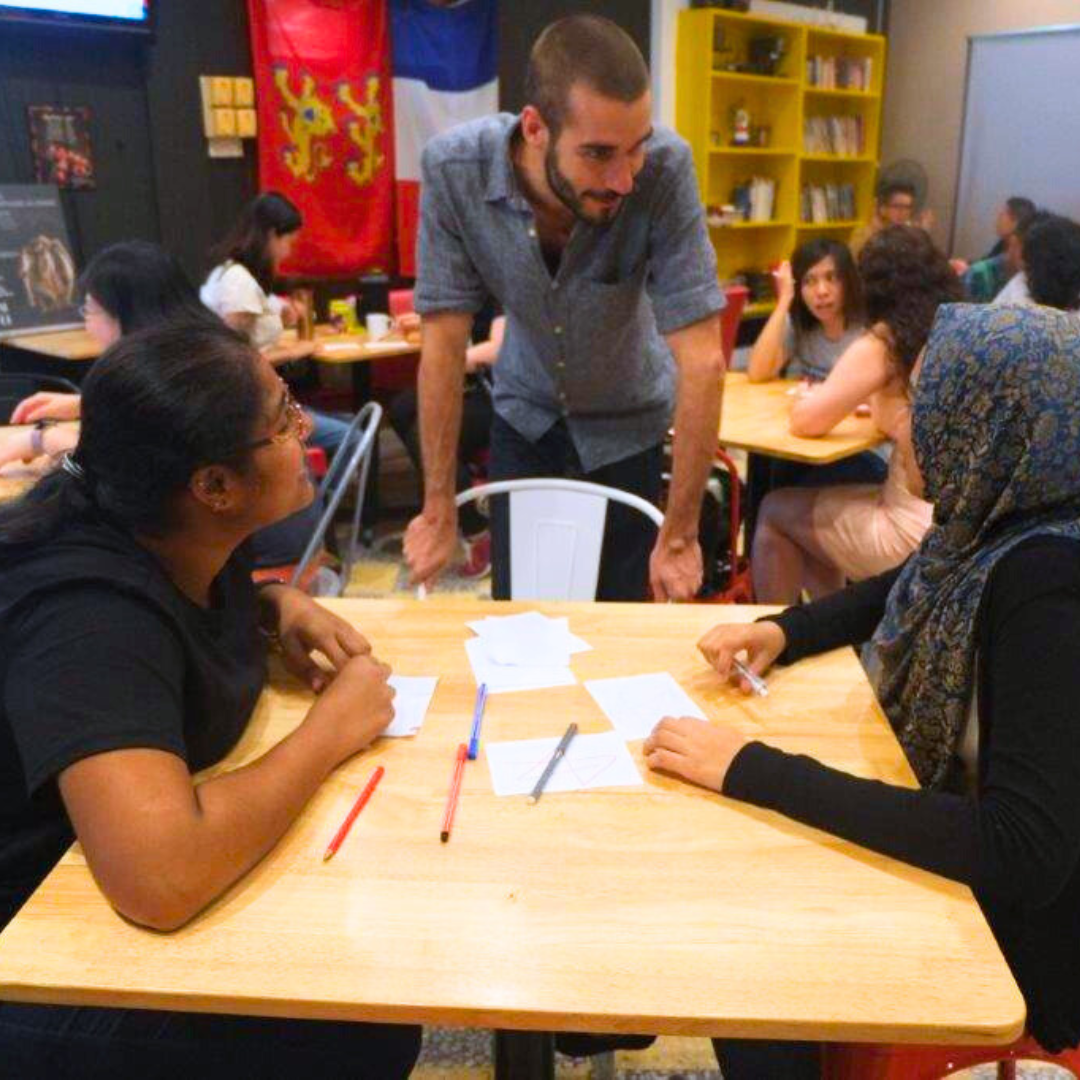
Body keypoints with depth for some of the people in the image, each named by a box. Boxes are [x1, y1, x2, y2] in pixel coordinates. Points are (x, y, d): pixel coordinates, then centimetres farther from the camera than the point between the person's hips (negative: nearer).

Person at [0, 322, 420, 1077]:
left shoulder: (173, 535, -9)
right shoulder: (89, 617, -33)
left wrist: (282, 604, -6)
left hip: (96, 888, 8)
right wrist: (333, 727, -30)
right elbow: (162, 879, -46)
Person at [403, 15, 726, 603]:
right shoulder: (453, 168, -25)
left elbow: (702, 360, -29)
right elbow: (444, 345, -20)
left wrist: (680, 533, -27)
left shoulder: (664, 169, -30)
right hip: (525, 415, 1)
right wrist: (439, 510, -17)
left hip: (626, 425, -1)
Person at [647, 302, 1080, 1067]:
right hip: (938, 844, 7)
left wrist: (752, 770, -36)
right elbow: (894, 595, 14)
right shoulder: (998, 524, -7)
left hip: (1004, 920, -6)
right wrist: (782, 630, -6)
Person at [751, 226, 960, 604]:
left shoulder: (884, 345, -14)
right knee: (808, 504, 26)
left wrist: (807, 399, 8)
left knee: (776, 510, 12)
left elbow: (805, 422, -12)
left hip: (918, 528, -8)